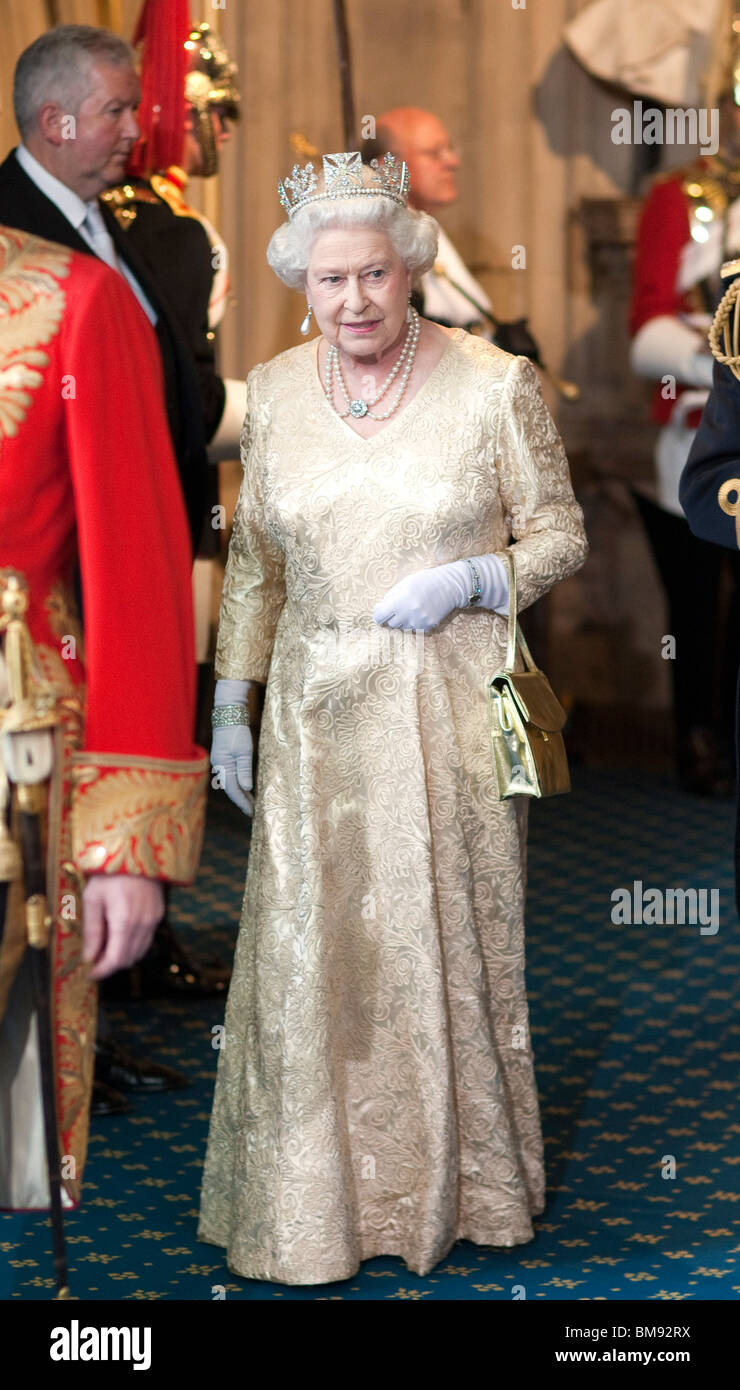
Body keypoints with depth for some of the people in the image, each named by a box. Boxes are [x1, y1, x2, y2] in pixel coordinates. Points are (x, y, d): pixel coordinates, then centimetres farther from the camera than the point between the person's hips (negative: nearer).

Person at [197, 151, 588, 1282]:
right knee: (310, 953, 3)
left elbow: (561, 537, 1)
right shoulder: (274, 394, 4)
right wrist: (229, 709, 9)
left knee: (450, 938, 5)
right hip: (317, 712, 3)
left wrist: (467, 579, -17)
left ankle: (460, 1185, 24)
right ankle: (314, 1202, 17)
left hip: (452, 709, -2)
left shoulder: (495, 384, -6)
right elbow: (255, 561, 12)